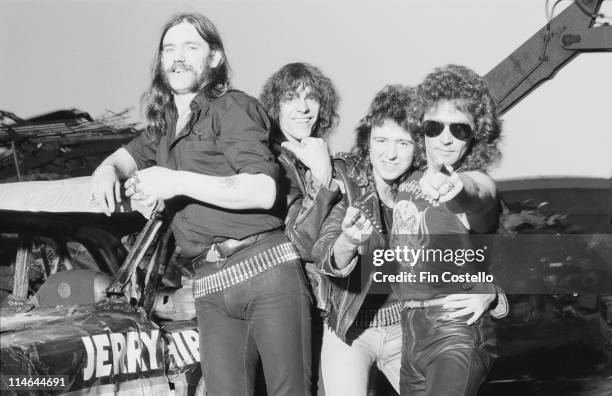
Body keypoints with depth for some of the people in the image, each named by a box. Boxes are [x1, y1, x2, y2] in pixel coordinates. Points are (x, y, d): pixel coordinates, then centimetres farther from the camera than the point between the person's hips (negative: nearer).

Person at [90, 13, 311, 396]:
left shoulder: (233, 107, 0)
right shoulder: (165, 124, 22)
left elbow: (263, 191, -11)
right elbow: (130, 154, 40)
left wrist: (178, 182, -15)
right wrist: (108, 169, 13)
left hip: (267, 267, -6)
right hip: (212, 287, 6)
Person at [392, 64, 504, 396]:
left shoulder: (476, 182, -11)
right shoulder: (409, 182, 10)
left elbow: (475, 190, -37)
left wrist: (456, 186, -59)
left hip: (457, 330, -7)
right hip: (412, 327, 7)